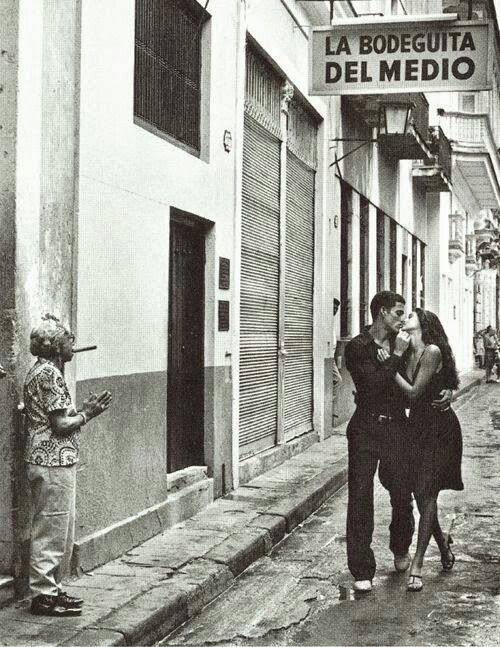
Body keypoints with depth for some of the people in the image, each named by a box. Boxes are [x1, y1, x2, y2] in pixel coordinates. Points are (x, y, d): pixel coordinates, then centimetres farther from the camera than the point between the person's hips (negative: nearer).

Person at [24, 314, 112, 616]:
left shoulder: (43, 371, 16)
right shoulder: (49, 374, -16)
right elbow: (61, 425, -19)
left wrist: (84, 409, 11)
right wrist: (87, 414, -5)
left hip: (53, 462, 11)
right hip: (54, 464, -11)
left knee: (62, 532, 16)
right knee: (52, 532, -3)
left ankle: (51, 589, 23)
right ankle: (43, 596, 4)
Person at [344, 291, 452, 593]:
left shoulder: (402, 343, 10)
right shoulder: (357, 347, -5)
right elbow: (373, 384, -18)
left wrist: (448, 390, 2)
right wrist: (397, 355, -16)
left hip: (397, 426, 4)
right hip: (366, 429, -4)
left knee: (402, 494, 9)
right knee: (360, 498, -4)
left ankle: (401, 550, 37)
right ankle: (362, 571, 2)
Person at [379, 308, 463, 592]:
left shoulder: (433, 351, -15)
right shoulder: (408, 353, 7)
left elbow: (414, 392, -17)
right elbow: (401, 393, 3)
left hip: (439, 429, -7)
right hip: (417, 427, 7)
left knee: (426, 493, -8)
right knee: (420, 493, 10)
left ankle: (417, 565, -5)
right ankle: (442, 541, 36)